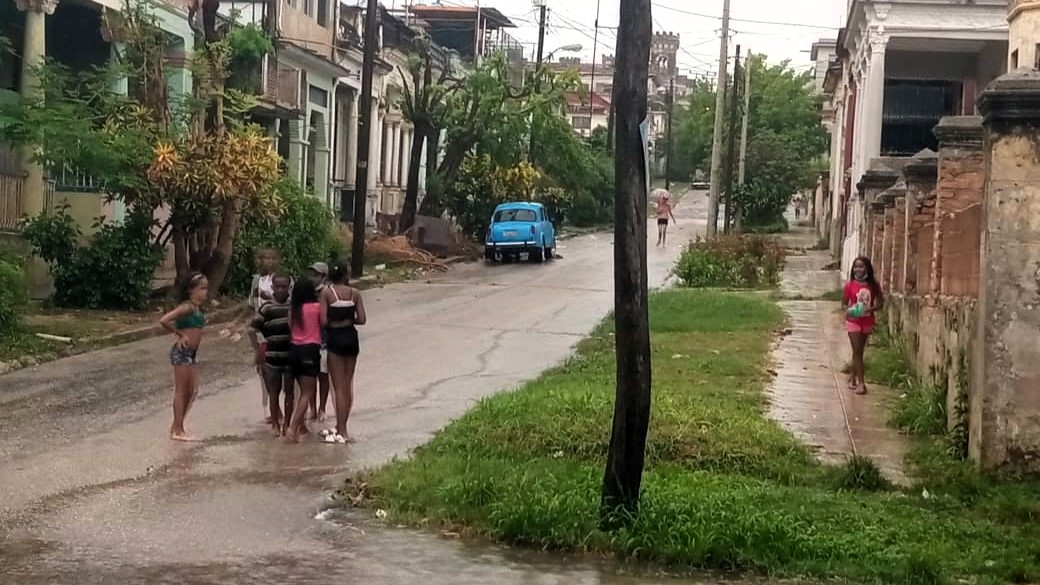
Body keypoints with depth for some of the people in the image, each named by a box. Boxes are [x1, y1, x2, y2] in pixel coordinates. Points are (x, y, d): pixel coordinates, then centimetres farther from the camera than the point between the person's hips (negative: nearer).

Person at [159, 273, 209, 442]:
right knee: (181, 390, -2)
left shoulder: (197, 308, 10)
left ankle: (177, 426, 23)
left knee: (191, 391, 13)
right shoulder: (187, 307, -16)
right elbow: (164, 321, -26)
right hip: (182, 352, -9)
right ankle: (178, 430, 4)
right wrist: (180, 335, -16)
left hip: (191, 353, 9)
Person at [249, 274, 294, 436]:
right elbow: (253, 330, -1)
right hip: (272, 357, -1)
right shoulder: (266, 308, -3)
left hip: (291, 357, 1)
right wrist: (259, 353, -6)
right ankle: (275, 423, 17)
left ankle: (286, 423, 17)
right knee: (274, 392, 7)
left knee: (290, 392, 7)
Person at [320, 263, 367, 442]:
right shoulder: (355, 293, 0)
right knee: (348, 384, 15)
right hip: (351, 336, 3)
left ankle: (341, 431, -1)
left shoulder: (327, 292, -7)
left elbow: (323, 321, -13)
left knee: (339, 387, 0)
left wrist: (332, 323, 8)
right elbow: (361, 319, -3)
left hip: (335, 337, -3)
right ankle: (342, 426, 23)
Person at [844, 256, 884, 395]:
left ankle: (852, 378, 27)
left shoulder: (874, 285, -3)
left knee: (859, 352, 13)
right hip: (853, 322, -3)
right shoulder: (850, 286, -7)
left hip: (867, 322, 3)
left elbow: (880, 303, 2)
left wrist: (871, 308, -17)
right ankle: (861, 383, -7)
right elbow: (843, 304, 1)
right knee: (858, 351, -6)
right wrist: (848, 310, -21)